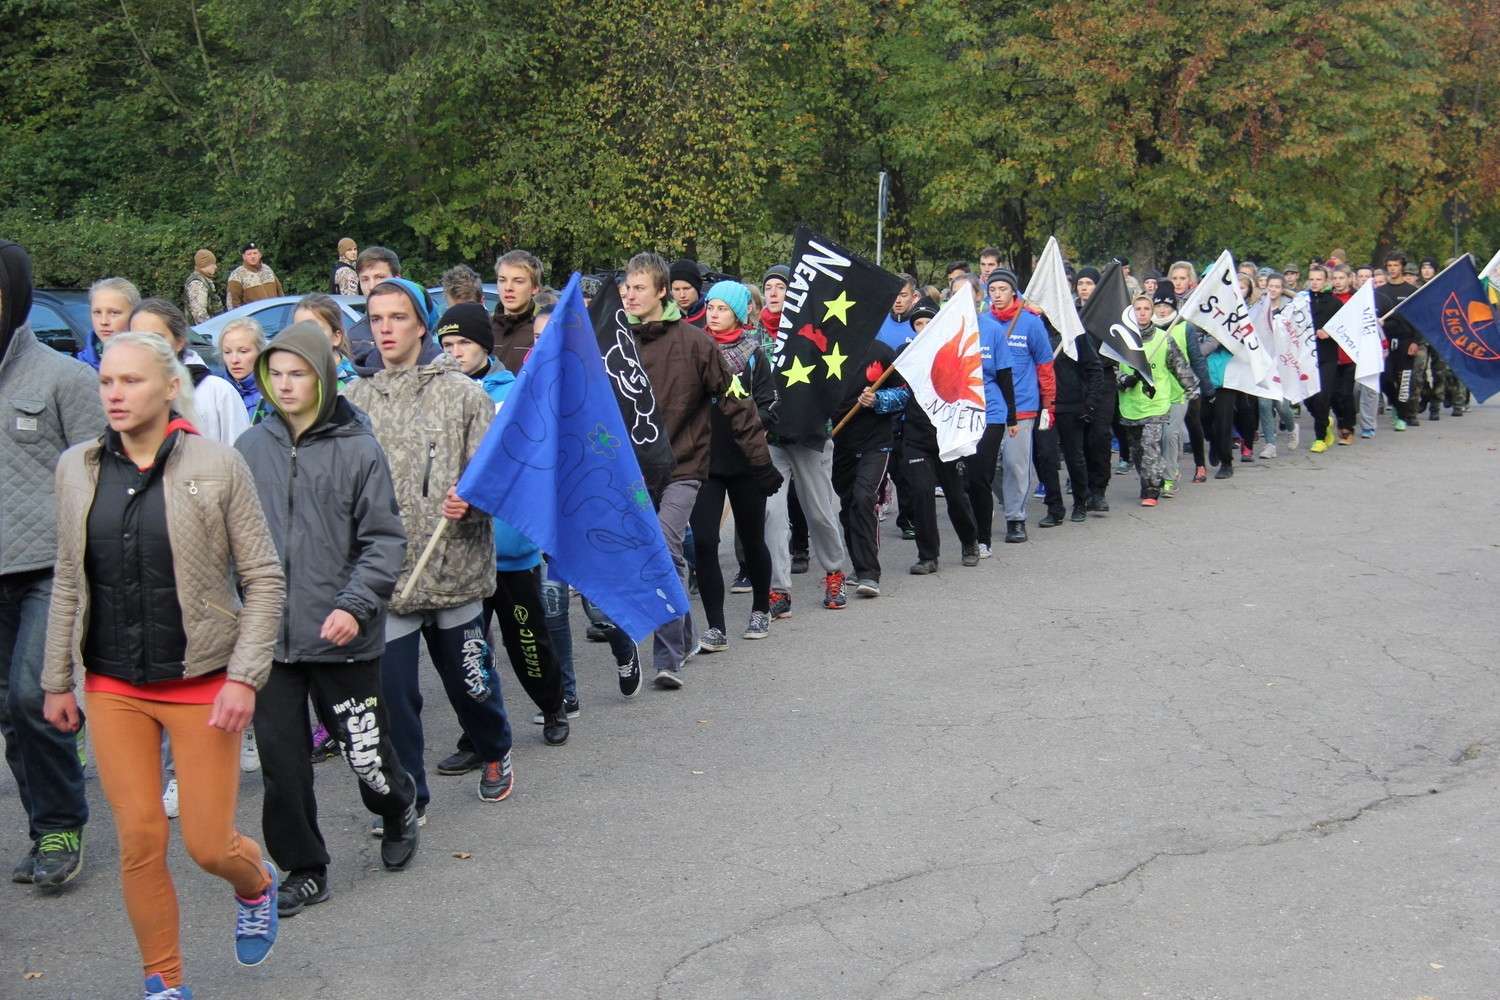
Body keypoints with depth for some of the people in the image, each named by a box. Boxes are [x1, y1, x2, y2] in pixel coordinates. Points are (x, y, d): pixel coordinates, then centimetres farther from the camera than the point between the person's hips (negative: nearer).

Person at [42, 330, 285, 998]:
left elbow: (264, 580, -6)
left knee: (208, 843, 0)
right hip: (113, 687, 3)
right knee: (138, 841, 3)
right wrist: (57, 680, 11)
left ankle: (256, 885, 36)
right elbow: (68, 584, 11)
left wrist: (244, 677, -13)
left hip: (201, 684, -3)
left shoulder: (217, 466, -8)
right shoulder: (76, 468, 3)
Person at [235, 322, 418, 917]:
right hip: (269, 637, 3)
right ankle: (303, 870, 22)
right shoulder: (250, 449, 3)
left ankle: (399, 811, 39)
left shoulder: (358, 450, -6)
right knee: (281, 760, 5)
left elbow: (384, 540, -5)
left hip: (342, 638, -3)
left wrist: (355, 605, -16)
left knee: (365, 752, 7)